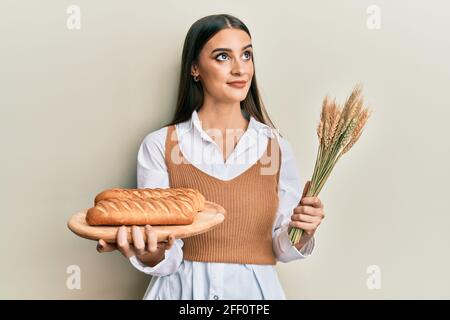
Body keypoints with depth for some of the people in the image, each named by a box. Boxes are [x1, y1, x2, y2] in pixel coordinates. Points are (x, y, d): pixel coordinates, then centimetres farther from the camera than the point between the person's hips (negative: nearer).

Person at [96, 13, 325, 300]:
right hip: (183, 288, -1)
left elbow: (280, 250, 2)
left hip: (255, 288, 2)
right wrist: (151, 255, -30)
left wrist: (300, 232, -17)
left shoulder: (277, 147, -4)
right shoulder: (159, 146, -10)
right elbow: (166, 260, -10)